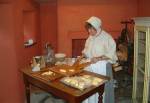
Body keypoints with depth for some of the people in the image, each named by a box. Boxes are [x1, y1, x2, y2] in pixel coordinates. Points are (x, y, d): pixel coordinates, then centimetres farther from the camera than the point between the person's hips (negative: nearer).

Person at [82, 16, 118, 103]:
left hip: (101, 68, -6)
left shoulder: (107, 38, -12)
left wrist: (98, 58, -25)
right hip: (90, 67, 6)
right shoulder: (90, 38, 8)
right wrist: (83, 55, 0)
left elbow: (111, 54, -15)